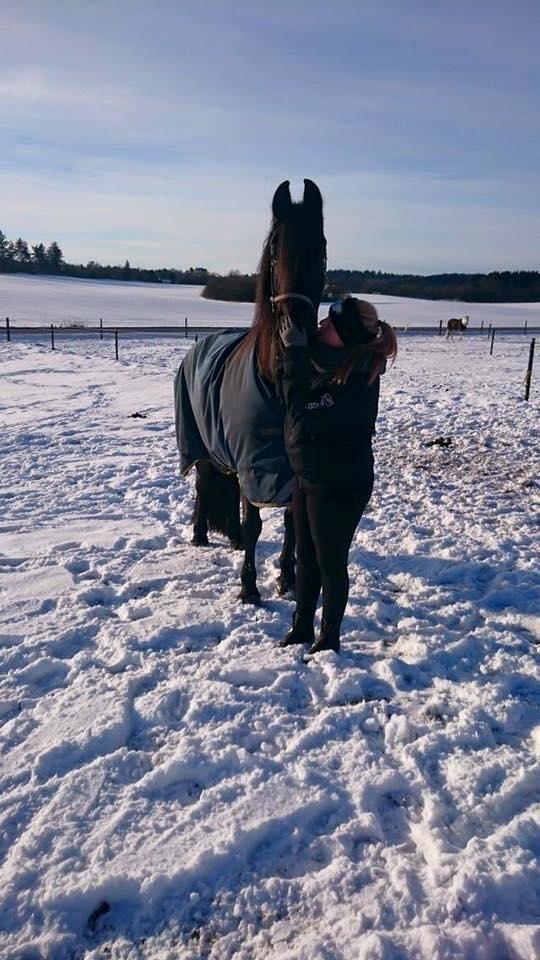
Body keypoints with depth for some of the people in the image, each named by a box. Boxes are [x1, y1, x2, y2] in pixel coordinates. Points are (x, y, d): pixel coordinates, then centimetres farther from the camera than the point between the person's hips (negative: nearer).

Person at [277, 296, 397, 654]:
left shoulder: (356, 384, -27)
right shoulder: (327, 364, -1)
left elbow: (302, 415, -28)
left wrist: (294, 352, -25)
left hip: (340, 486, -9)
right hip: (307, 477, 9)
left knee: (330, 562, 8)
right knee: (306, 557, 20)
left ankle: (329, 637, 27)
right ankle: (302, 626, 38)